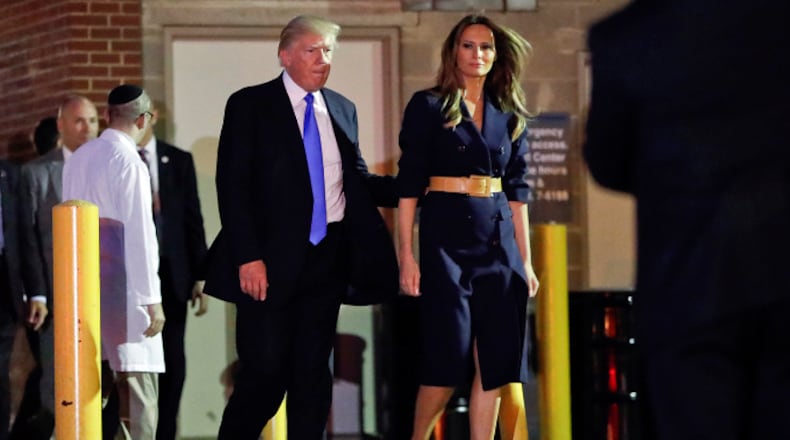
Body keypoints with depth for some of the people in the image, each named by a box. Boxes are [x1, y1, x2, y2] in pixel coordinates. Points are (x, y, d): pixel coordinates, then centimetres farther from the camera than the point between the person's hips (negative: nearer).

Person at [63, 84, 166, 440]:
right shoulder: (128, 162, -11)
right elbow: (139, 234, -14)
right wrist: (152, 298, -11)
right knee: (136, 386, -7)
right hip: (122, 287, -8)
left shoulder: (78, 159, 10)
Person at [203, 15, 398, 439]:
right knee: (265, 370, -7)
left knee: (313, 371, 6)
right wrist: (247, 257, -15)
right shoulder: (250, 106, -1)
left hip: (328, 256, 4)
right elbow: (232, 186, -6)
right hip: (272, 259, -4)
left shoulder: (342, 110, 13)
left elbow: (357, 180, 16)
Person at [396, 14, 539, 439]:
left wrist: (525, 259, 10)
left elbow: (517, 190, 14)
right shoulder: (428, 107, 0)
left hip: (499, 242, 5)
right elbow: (409, 185, -4)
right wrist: (407, 254, -10)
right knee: (448, 358, -8)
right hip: (445, 235, -5)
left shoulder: (509, 115, 12)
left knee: (495, 360, 0)